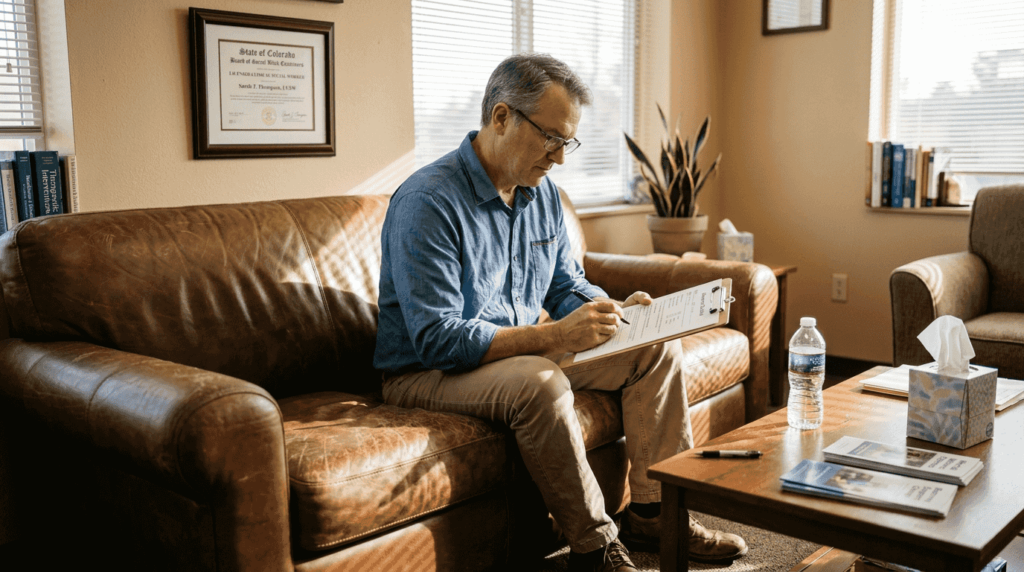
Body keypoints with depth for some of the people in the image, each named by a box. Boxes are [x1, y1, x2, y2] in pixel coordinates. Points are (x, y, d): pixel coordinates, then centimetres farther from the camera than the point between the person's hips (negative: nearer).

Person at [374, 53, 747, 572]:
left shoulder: (541, 191, 3)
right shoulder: (427, 203, -23)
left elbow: (566, 285, 13)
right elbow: (438, 339, -28)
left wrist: (613, 312, -9)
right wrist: (553, 338, -34)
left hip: (525, 351, 8)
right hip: (428, 373, -8)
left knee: (659, 348, 0)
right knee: (540, 383, -38)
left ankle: (653, 513, 5)